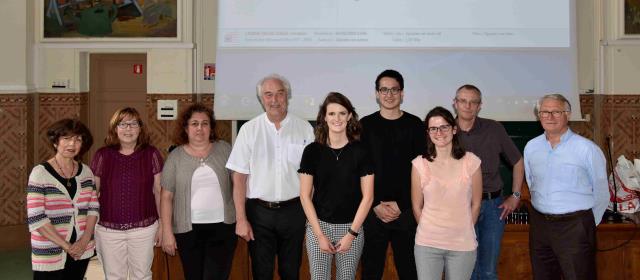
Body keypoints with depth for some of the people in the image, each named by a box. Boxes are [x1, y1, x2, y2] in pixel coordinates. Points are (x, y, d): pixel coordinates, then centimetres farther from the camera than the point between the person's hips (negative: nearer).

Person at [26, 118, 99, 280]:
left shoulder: (86, 171, 4)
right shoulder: (40, 173, -11)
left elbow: (94, 207, 5)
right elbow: (36, 218, -16)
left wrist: (85, 240, -9)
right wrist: (67, 246, -15)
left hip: (81, 252, 4)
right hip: (50, 255, -4)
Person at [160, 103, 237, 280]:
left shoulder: (224, 149, 2)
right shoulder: (175, 157, 1)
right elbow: (166, 197, 1)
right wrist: (167, 232, -4)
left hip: (223, 226, -1)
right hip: (188, 230, 1)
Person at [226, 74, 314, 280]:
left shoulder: (304, 129, -1)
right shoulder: (249, 129, -2)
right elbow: (239, 177, -2)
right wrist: (241, 219, -6)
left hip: (293, 210, 0)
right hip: (259, 211, 0)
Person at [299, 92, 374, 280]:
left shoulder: (360, 151, -4)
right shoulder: (312, 151, -3)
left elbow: (367, 196, -3)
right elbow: (305, 196, -2)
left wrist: (352, 234, -7)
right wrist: (319, 234, -6)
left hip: (351, 228, 0)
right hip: (318, 226, 0)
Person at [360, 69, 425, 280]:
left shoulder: (415, 125, 4)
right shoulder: (365, 125, 4)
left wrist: (401, 204, -8)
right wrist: (375, 205, -8)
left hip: (407, 210, 0)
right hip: (373, 210, 0)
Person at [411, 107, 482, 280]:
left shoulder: (471, 162, -5)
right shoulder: (420, 164, -5)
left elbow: (475, 204, 5)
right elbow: (417, 206, 4)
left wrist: (463, 232, 11)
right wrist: (430, 231, 10)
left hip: (463, 245, 0)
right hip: (427, 244, 0)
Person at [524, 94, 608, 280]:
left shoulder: (587, 149, -8)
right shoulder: (531, 147, 7)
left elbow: (601, 193, -1)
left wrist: (586, 225, 4)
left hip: (574, 226, -5)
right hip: (539, 224, 5)